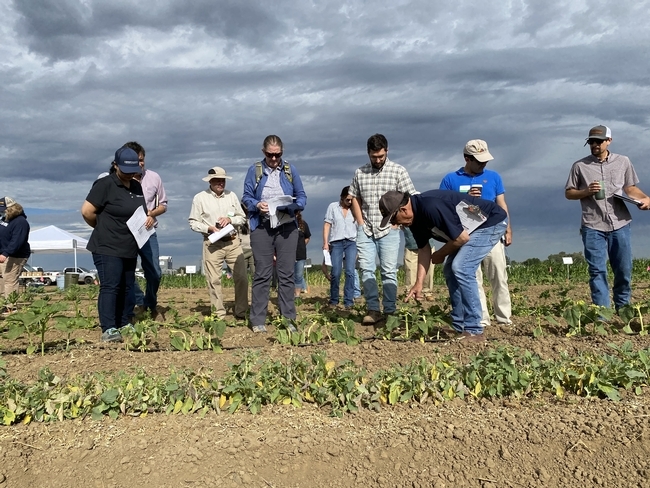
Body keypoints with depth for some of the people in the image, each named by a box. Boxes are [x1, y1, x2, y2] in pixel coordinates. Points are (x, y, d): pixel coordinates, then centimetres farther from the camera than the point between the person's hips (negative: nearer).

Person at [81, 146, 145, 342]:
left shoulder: (137, 187, 13)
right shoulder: (105, 185, -10)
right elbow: (87, 211, -13)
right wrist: (103, 227, 1)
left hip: (130, 249, 8)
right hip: (107, 248, -7)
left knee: (127, 287, 10)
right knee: (110, 287, -10)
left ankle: (124, 324, 20)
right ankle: (108, 329, -8)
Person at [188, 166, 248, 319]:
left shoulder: (231, 196, 11)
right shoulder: (200, 198, 2)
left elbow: (242, 218, 13)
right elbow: (193, 222, 1)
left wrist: (230, 219, -6)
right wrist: (209, 228, -14)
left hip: (232, 242, 3)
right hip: (212, 243, -3)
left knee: (241, 277, 0)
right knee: (214, 280, -3)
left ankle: (241, 312, 13)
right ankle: (219, 315, 7)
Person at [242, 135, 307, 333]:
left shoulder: (290, 170, 8)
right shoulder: (254, 170, 5)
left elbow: (302, 196, 8)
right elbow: (246, 198, 5)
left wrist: (293, 206, -14)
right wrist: (257, 205, -16)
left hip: (287, 227, 1)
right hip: (262, 227, -1)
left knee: (286, 274, 4)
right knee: (262, 274, 0)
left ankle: (288, 319, 11)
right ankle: (258, 320, 6)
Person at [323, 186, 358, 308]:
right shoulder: (333, 206, 8)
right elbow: (327, 225, 6)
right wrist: (325, 242, -3)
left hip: (351, 243, 1)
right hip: (336, 242, -1)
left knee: (350, 271, -10)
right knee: (335, 272, -5)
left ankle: (349, 301, -6)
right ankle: (333, 300, 8)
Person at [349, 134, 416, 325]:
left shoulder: (398, 171, -2)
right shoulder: (360, 173, 8)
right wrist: (360, 222, 4)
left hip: (388, 230, -3)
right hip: (365, 230, 3)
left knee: (388, 271, 0)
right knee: (366, 270, -1)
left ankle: (390, 312, 6)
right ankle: (373, 310, 5)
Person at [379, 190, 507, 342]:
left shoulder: (431, 207, -33)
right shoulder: (415, 217, -2)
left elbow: (462, 238, -27)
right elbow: (424, 249, 6)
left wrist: (440, 255, -9)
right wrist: (419, 283, 0)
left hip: (492, 221, -10)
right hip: (476, 227, 10)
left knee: (461, 267, -20)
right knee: (450, 270, 9)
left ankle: (474, 331, -13)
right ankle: (459, 327, 15)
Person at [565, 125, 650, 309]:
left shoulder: (623, 162, 9)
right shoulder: (580, 166, 3)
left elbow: (630, 187, 16)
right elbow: (568, 193, 7)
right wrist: (586, 192, -11)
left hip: (620, 225, 2)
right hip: (593, 227, -2)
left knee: (624, 270, 8)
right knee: (597, 271, -3)